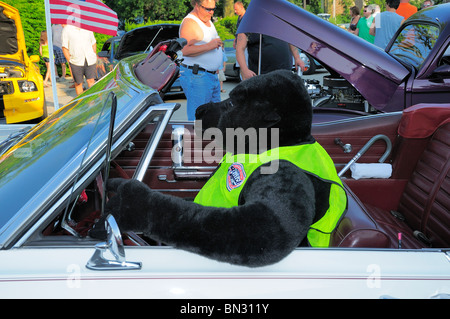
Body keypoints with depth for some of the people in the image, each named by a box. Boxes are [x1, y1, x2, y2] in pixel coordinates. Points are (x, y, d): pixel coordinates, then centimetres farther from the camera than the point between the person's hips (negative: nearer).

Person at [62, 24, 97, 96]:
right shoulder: (67, 29, -1)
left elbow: (93, 43, 20)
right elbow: (64, 47, -1)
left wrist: (94, 56, 13)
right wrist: (69, 61, -5)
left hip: (90, 60, 2)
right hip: (76, 62, -1)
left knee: (91, 80, -8)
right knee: (78, 83, 6)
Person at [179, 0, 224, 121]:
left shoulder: (208, 21, 17)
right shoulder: (189, 23, -14)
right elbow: (185, 50, -27)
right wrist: (208, 46, -28)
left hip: (213, 76, 10)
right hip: (196, 76, -10)